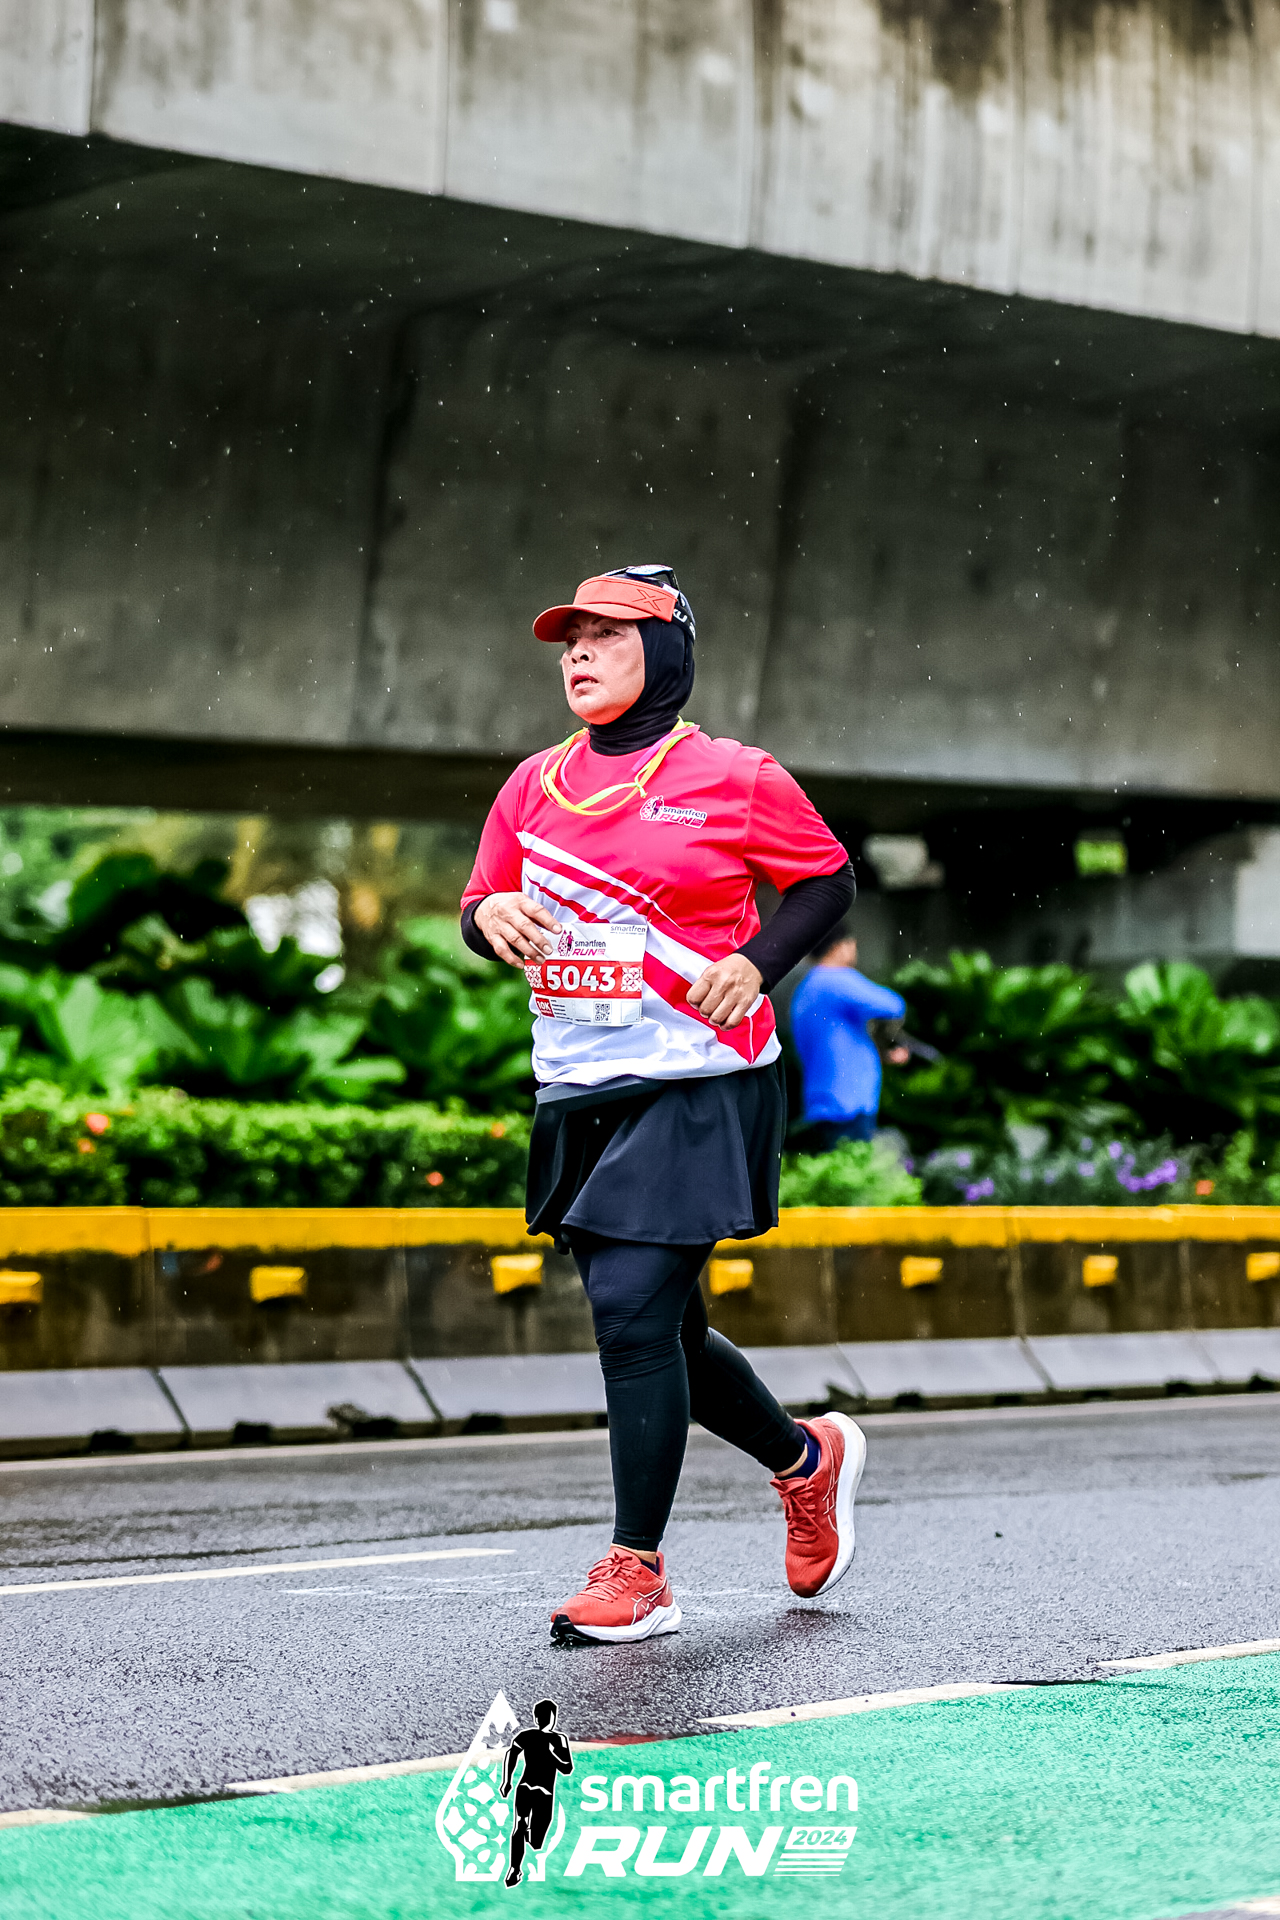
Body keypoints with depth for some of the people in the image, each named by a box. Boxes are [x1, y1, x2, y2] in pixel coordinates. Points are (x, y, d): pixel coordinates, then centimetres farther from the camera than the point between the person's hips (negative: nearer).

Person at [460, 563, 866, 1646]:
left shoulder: (732, 778, -4)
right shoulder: (535, 786, 10)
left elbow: (829, 879, 5)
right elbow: (484, 912, 16)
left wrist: (756, 962, -10)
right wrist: (493, 915, -7)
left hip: (702, 1087, -6)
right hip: (579, 1097, 6)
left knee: (633, 1308, -14)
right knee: (658, 1334, 13)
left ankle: (636, 1571, -5)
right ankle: (807, 1457, 38)